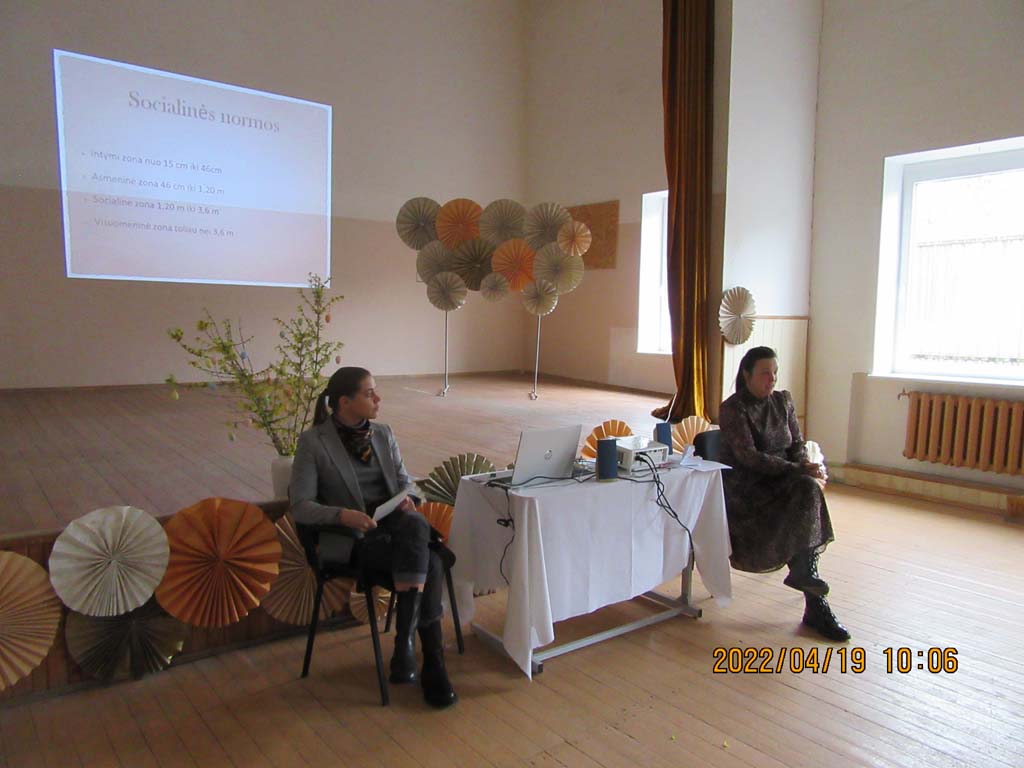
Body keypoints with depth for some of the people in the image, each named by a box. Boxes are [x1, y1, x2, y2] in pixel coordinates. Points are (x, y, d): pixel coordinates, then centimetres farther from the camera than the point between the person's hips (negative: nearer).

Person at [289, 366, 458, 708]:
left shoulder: (382, 433, 11)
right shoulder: (313, 441, -4)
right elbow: (300, 506, -8)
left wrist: (407, 498, -8)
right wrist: (343, 515, -26)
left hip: (396, 523, 4)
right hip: (353, 537, -4)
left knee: (415, 524, -34)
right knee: (428, 565, -30)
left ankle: (405, 641, -28)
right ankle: (433, 664, -19)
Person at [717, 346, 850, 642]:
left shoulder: (784, 401, 12)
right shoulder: (732, 409, -7)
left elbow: (797, 444, 12)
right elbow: (748, 457, -17)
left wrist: (807, 468, -11)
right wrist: (797, 469, -24)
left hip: (782, 479, 5)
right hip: (746, 485, -5)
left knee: (809, 488, -30)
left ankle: (803, 571, -21)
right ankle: (815, 604, -27)